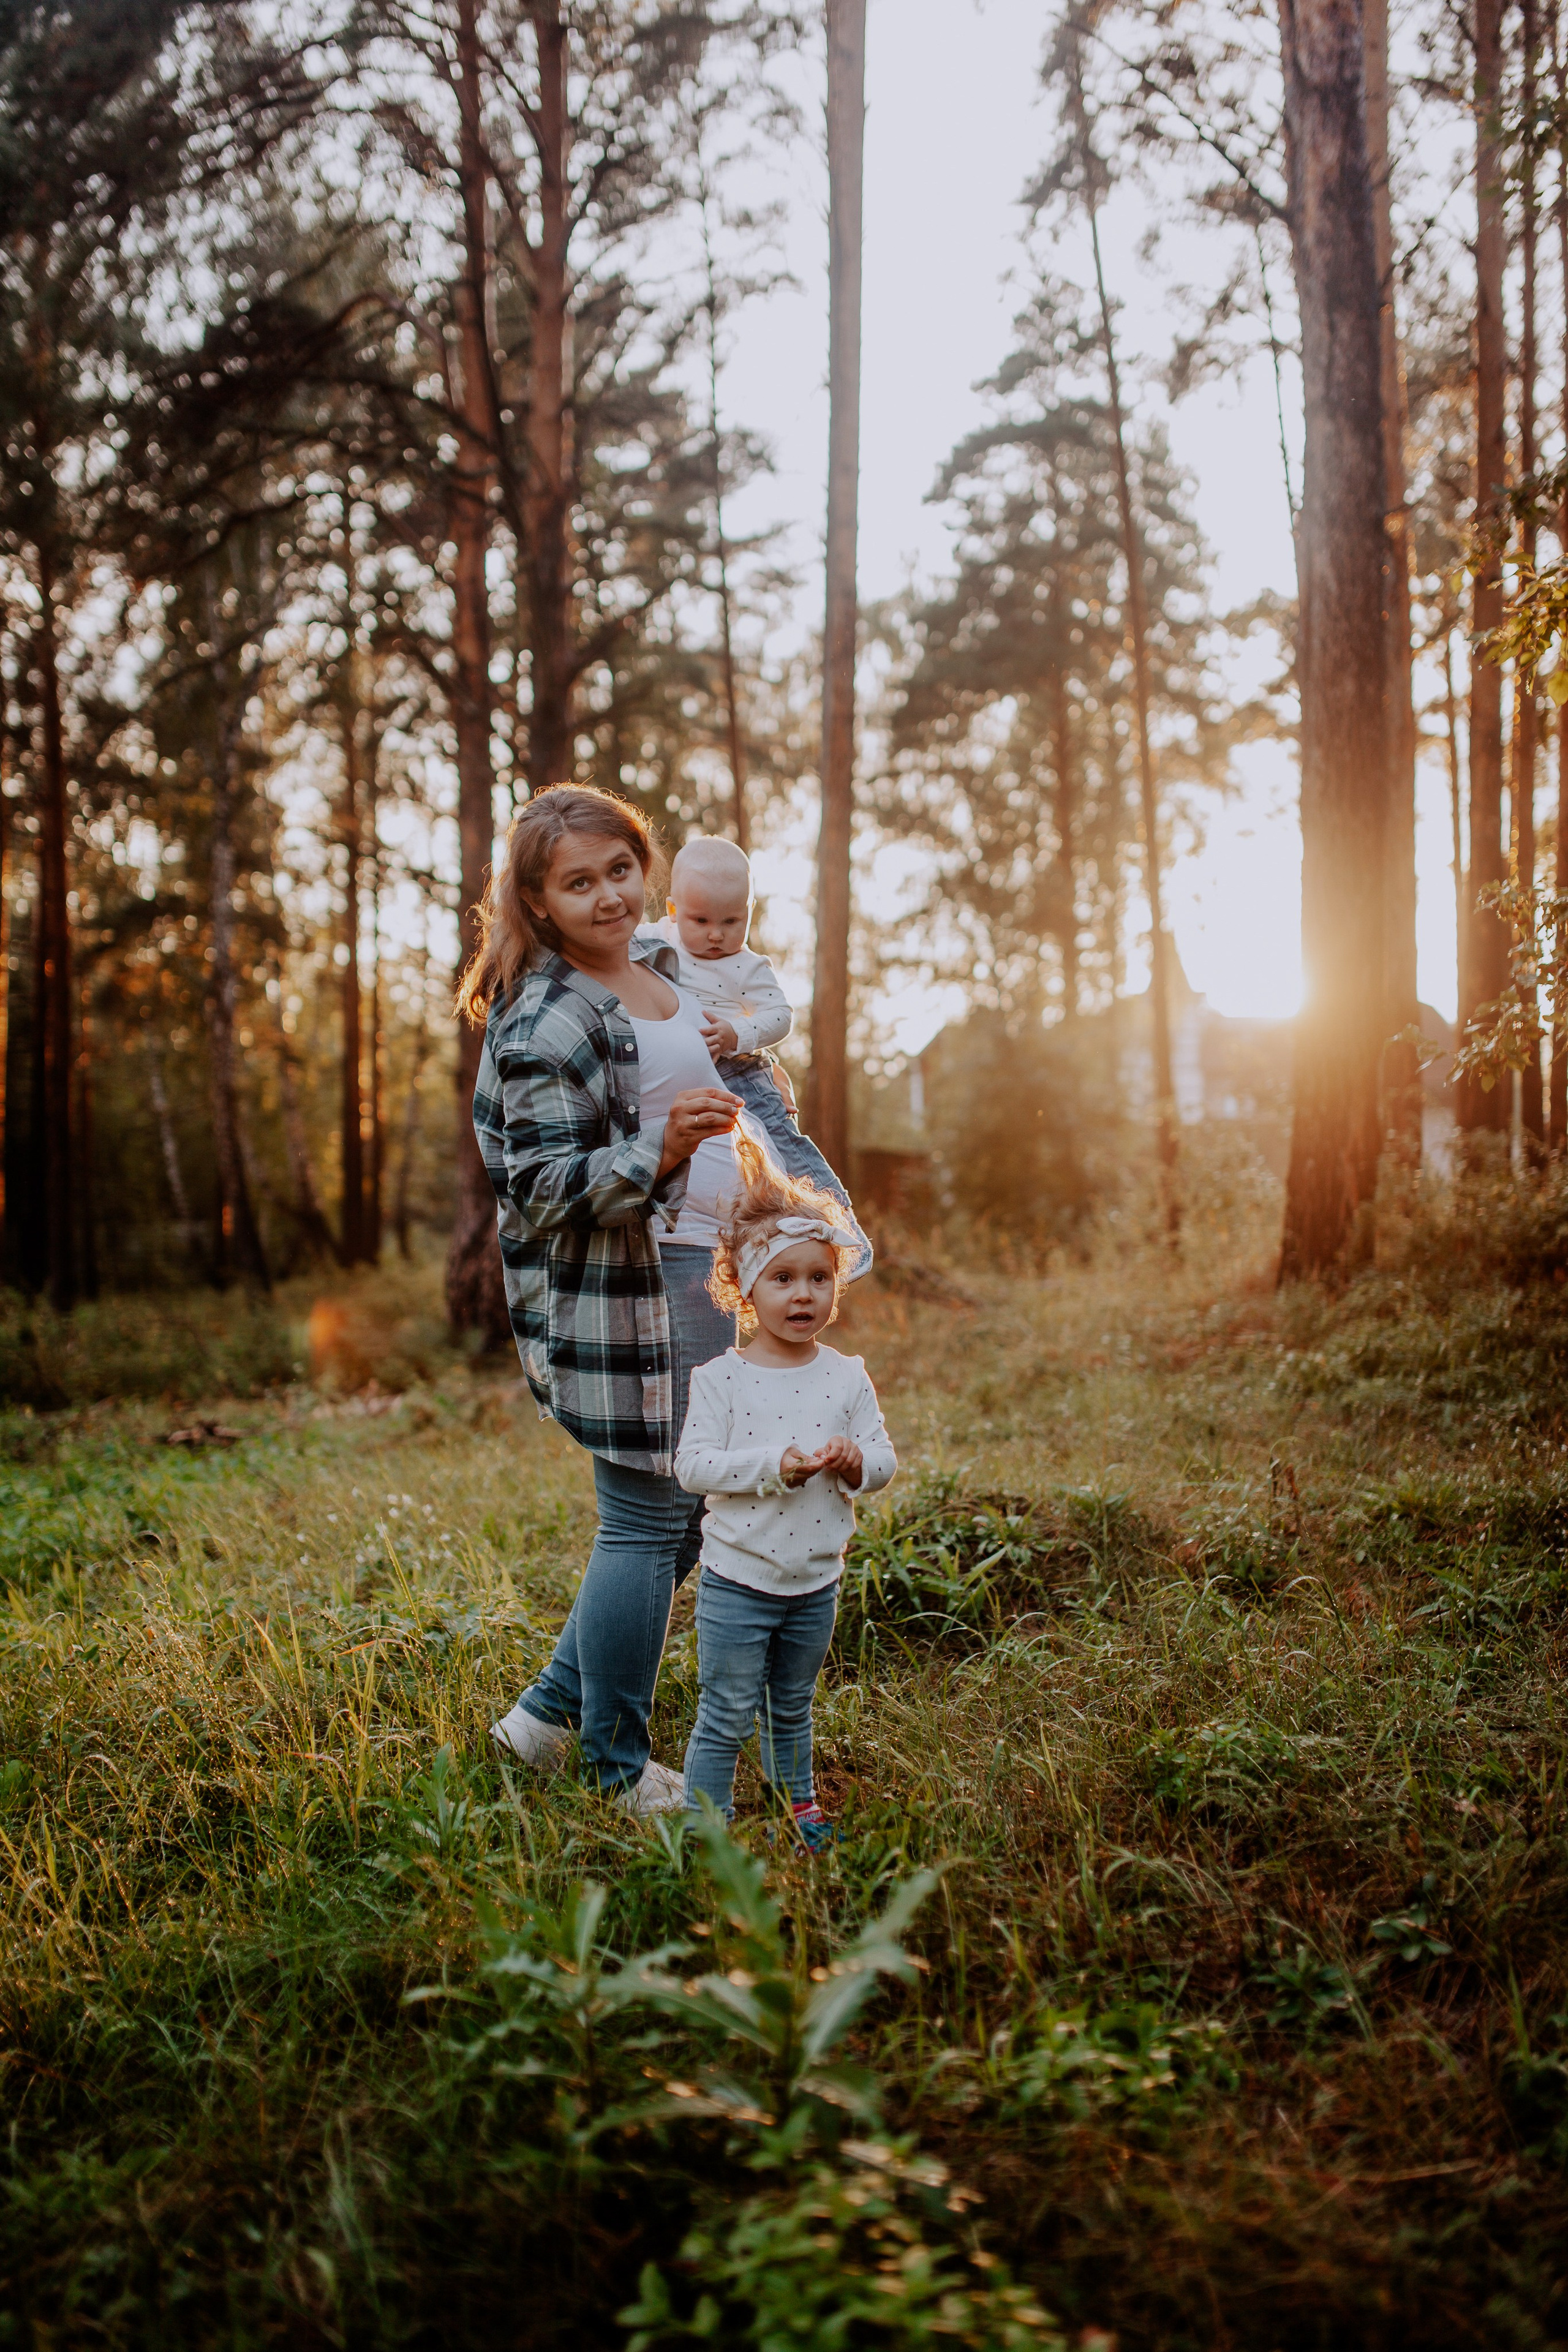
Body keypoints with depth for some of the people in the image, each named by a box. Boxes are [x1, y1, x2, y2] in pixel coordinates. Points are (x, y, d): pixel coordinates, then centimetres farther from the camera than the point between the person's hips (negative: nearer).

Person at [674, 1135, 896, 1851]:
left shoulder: (847, 1377, 0)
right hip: (738, 1581, -4)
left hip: (816, 1582, 4)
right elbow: (693, 1464, -15)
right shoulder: (722, 1378, -10)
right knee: (727, 1716, 1)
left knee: (793, 1708, 21)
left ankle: (798, 1800, 41)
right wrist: (774, 1465, -25)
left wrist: (857, 1463, -19)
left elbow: (883, 1458, 3)